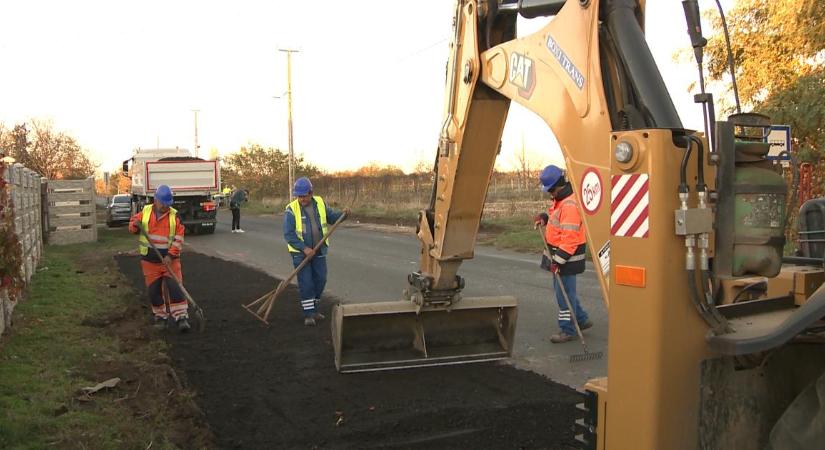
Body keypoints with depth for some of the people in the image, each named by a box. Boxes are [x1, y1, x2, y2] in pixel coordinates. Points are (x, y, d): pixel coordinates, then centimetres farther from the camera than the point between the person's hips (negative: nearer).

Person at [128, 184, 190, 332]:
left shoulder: (174, 216, -4)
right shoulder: (145, 211, 2)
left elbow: (178, 238, -8)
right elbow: (132, 228, 12)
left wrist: (171, 255, -18)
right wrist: (135, 224, -12)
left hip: (170, 259, -2)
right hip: (150, 260, 2)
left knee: (175, 288, -9)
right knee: (153, 290, 8)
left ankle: (181, 317, -6)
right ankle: (160, 316, 23)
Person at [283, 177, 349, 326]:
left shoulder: (320, 203, -1)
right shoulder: (291, 210, -15)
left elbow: (332, 217, 9)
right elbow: (289, 235, -17)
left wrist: (343, 214, -11)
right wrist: (304, 248, -24)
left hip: (319, 251, 5)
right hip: (300, 252, -4)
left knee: (320, 280, 8)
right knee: (306, 283, -5)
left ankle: (313, 309, 25)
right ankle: (308, 314, 3)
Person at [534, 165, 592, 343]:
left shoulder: (570, 205, -23)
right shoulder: (560, 200, 9)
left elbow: (570, 237, -27)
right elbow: (554, 213, 29)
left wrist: (559, 260, -26)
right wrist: (544, 217, 7)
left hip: (567, 257, -10)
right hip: (558, 254, 10)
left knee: (564, 293, -2)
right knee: (561, 289, 20)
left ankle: (568, 331, 10)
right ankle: (582, 320, 32)